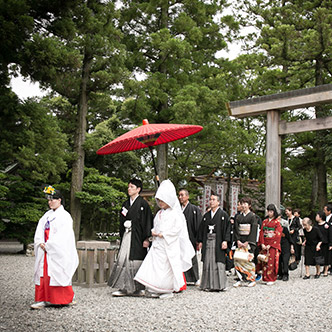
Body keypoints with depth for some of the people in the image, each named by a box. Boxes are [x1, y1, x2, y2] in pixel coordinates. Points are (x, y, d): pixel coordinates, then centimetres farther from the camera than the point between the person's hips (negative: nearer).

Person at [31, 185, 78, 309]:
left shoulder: (64, 216, -5)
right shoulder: (47, 215, 16)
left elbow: (61, 235, -14)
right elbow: (39, 230, 11)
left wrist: (48, 245, -13)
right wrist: (40, 243, -6)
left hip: (58, 252, -7)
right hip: (45, 250, 7)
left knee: (57, 274, -6)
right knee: (43, 274, 3)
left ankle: (67, 299, 5)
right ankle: (43, 300, 7)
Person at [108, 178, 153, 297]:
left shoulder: (143, 203, -4)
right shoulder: (126, 204, 15)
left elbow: (147, 221, -8)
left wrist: (146, 238, -14)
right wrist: (122, 236, 14)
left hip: (138, 236, -6)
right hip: (127, 236, 6)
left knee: (137, 261, -3)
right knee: (123, 260, -2)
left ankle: (139, 288, 7)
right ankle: (124, 288, 1)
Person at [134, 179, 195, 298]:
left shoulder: (175, 213, -6)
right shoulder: (159, 213, 16)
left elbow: (177, 228, -14)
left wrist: (163, 234, -16)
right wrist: (153, 231, 2)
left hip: (169, 245, -7)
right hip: (157, 244, 7)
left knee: (167, 267, -3)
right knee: (153, 266, -1)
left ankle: (168, 290, 9)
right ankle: (156, 290, 7)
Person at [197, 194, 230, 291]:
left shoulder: (223, 214, 2)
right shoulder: (206, 215, 15)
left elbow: (227, 228, -4)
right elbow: (201, 229, 16)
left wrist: (225, 241, -13)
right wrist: (200, 241, 8)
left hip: (218, 241, -4)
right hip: (207, 241, 4)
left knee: (218, 263, -5)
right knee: (207, 263, 2)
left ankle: (219, 285, 2)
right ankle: (207, 284, 8)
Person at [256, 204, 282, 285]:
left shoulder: (277, 222, -1)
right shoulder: (265, 221, 14)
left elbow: (277, 234, -8)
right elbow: (261, 233, 9)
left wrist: (270, 245, -12)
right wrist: (262, 244, -4)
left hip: (273, 245, -4)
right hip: (264, 245, 4)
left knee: (271, 261, -6)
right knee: (264, 261, 1)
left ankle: (271, 279, -2)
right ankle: (265, 278, 8)